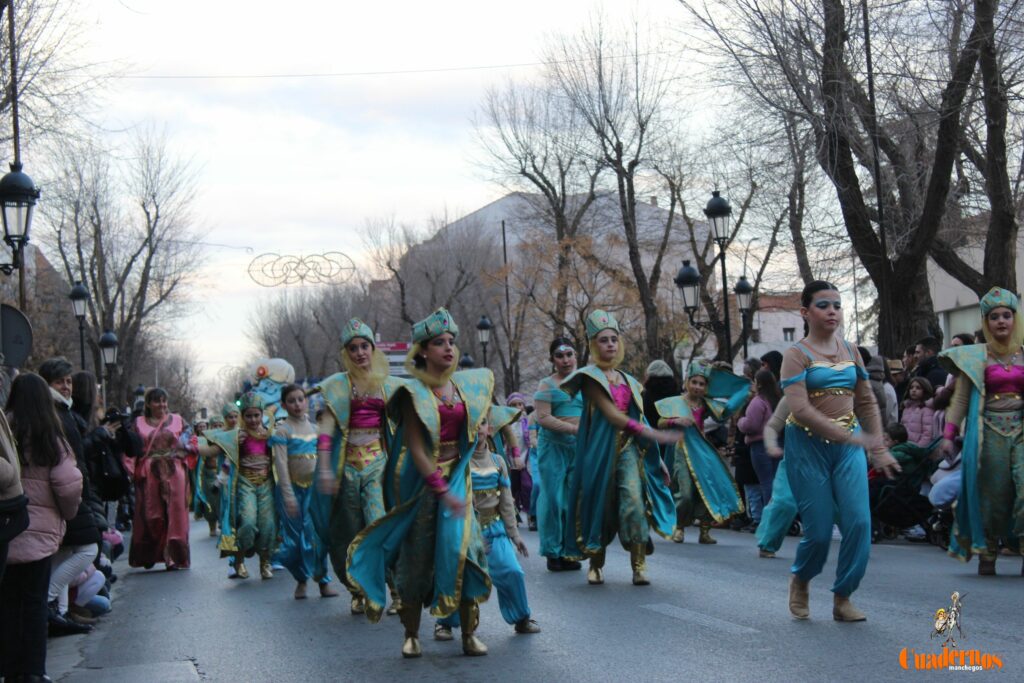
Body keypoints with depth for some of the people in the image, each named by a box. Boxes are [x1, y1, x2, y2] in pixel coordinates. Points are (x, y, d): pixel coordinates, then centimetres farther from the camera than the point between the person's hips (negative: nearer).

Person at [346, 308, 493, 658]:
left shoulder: (467, 383, 6)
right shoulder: (414, 392, -10)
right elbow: (415, 448, -16)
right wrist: (441, 489, -23)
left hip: (456, 476, 4)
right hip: (422, 480, -4)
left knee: (464, 547, -8)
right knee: (417, 554, 3)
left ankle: (470, 633, -2)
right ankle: (411, 636, 14)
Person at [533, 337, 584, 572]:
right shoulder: (547, 385, 0)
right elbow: (543, 418, -11)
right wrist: (574, 428, -19)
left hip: (581, 447, 3)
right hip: (553, 447, -3)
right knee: (554, 498, -2)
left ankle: (570, 551, 9)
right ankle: (553, 552, 7)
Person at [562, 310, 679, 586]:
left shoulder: (627, 380, 16)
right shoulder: (591, 376, -1)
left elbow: (636, 418, 16)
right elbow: (610, 413, -13)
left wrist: (657, 459, 12)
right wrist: (654, 434, -18)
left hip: (628, 445, 3)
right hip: (601, 447, -3)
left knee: (634, 500, -15)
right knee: (600, 504, 2)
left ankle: (639, 566, -15)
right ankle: (596, 565, 21)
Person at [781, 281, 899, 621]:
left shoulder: (850, 352, 10)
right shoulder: (797, 354, -6)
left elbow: (867, 402, 15)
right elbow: (799, 408, -18)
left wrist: (879, 450, 9)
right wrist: (850, 437, -25)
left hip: (849, 444, 4)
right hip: (809, 444, -4)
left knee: (858, 521, -10)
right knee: (819, 529, -2)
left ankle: (842, 598, 4)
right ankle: (800, 580, 29)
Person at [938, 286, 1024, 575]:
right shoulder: (975, 356, 6)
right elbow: (961, 397, 5)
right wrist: (949, 435, -3)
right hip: (990, 432, -1)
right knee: (992, 495, 2)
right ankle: (987, 555, 13)